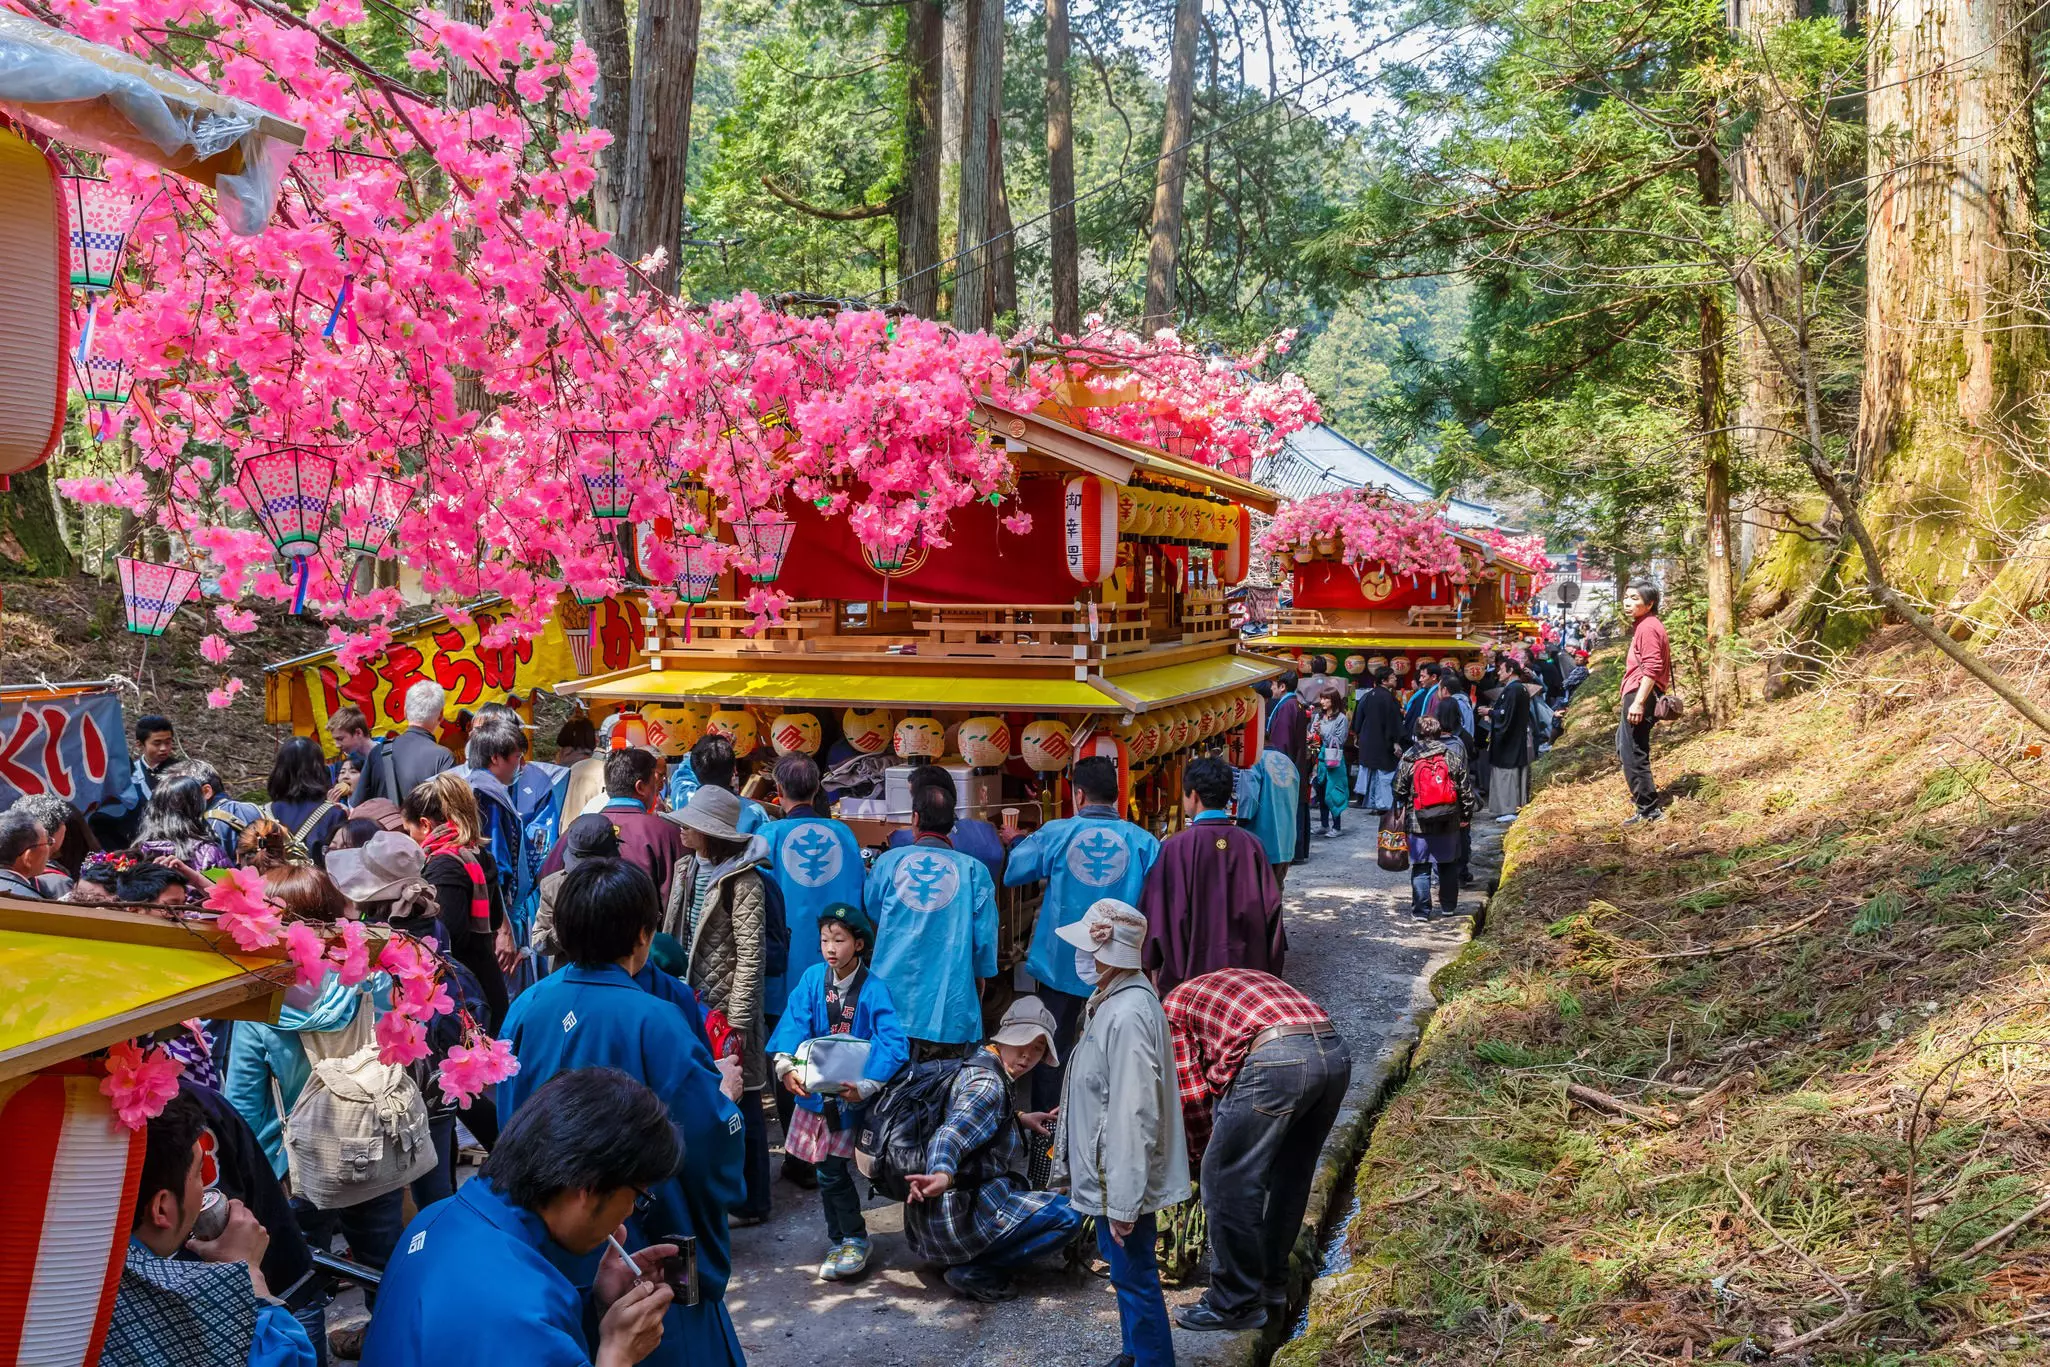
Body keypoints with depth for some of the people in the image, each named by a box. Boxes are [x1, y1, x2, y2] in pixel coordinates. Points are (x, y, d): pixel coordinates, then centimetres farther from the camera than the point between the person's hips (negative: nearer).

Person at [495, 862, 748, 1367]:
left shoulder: (525, 1007, -7)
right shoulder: (653, 1022, -23)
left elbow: (510, 1118, 3)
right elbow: (714, 1138, -21)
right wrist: (724, 1094, 0)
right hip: (646, 1245, -5)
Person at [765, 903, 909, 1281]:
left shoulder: (873, 990, -13)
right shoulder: (813, 978, -2)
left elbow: (894, 1045, -22)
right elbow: (794, 1022, -13)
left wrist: (866, 1086, -33)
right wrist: (785, 1065, -30)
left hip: (850, 1096, -4)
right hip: (814, 1091, 4)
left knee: (831, 1171, -6)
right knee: (828, 1171, 11)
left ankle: (853, 1241, 13)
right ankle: (843, 1241, 28)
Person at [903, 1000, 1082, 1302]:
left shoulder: (976, 1063, 10)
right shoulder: (988, 1083, -18)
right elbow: (950, 1136, -36)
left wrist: (1019, 1118, 25)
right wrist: (943, 1175, -55)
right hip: (955, 1217, -10)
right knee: (1068, 1216, -13)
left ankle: (967, 1260, 14)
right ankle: (974, 1271, -9)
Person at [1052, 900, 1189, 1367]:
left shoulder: (1128, 1016, -28)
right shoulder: (1114, 1000, 4)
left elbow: (1133, 1115, -28)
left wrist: (1122, 1203, -25)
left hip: (1124, 1180, -10)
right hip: (1108, 1175, 10)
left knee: (1134, 1275, 4)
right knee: (1123, 1265, 24)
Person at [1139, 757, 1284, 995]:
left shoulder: (1174, 847, -13)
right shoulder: (1250, 844, -4)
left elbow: (1159, 910, -10)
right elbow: (1271, 906, -1)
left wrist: (1154, 966, 3)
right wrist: (1268, 968, 11)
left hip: (1192, 968, -3)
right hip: (1244, 966, 3)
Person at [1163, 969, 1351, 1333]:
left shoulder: (1173, 1005, 20)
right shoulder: (1248, 978, 38)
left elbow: (1191, 1092, 15)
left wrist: (1201, 1156, 29)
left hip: (1276, 1058, -7)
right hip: (1336, 1053, 7)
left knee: (1228, 1180, 7)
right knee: (1290, 1178, 22)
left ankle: (1237, 1304, 15)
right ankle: (1273, 1287, 34)